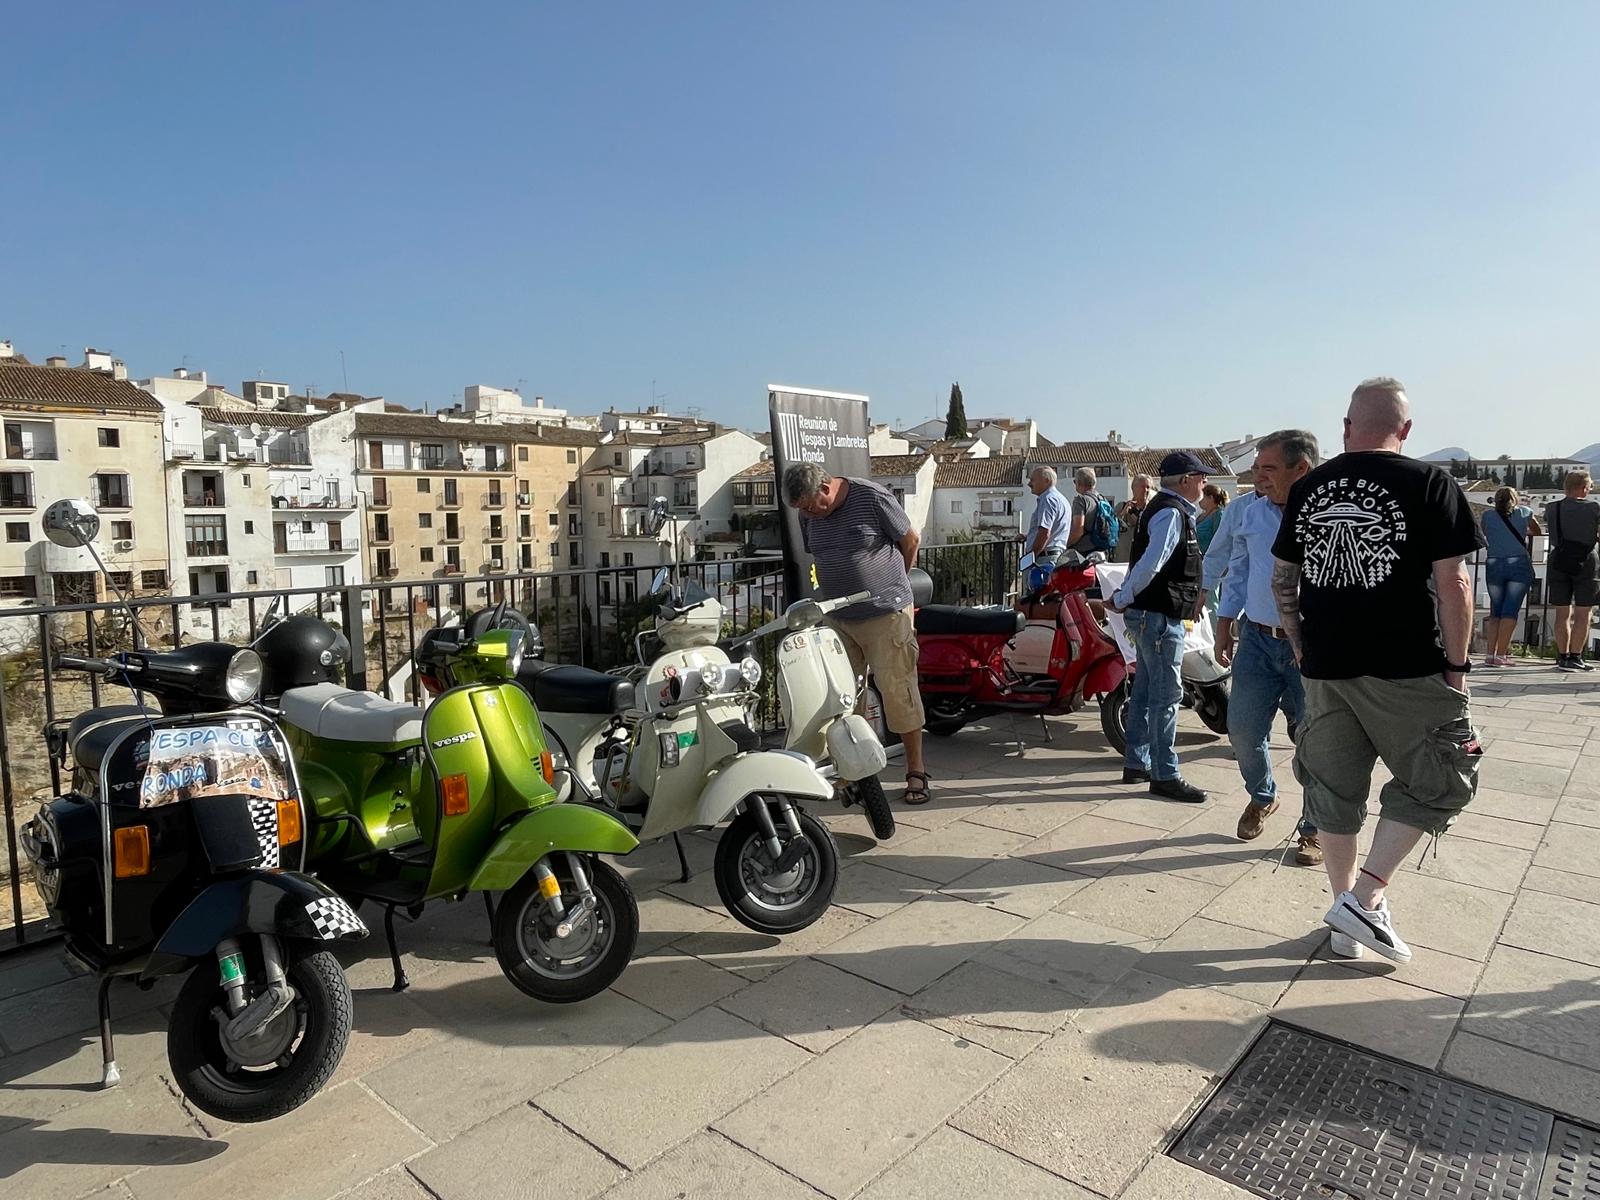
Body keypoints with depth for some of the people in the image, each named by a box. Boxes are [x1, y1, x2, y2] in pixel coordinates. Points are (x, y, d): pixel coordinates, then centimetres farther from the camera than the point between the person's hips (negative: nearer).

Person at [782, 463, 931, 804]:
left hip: (885, 615, -5)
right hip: (837, 619, 5)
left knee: (898, 692, -3)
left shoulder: (872, 497, -12)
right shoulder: (809, 516, 4)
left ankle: (916, 770, 9)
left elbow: (910, 540, -1)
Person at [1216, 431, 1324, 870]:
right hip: (1257, 639, 4)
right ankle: (1262, 796, 37)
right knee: (1243, 729, 7)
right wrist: (1224, 628, 12)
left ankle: (1313, 829, 24)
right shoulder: (1254, 513, 6)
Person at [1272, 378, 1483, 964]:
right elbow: (1451, 581, -9)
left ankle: (1348, 902, 25)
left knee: (1333, 787, 14)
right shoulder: (1429, 483, -7)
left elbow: (1282, 580, 10)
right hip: (1407, 669, -4)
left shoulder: (1307, 488, 6)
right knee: (1440, 781, 11)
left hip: (1325, 668, 5)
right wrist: (1457, 663, 0)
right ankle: (1364, 897, 3)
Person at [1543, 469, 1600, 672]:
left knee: (1562, 613, 9)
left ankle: (1562, 656, 9)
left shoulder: (1551, 508, 2)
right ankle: (1575, 657, -2)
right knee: (1582, 613, 2)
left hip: (1558, 561, 3)